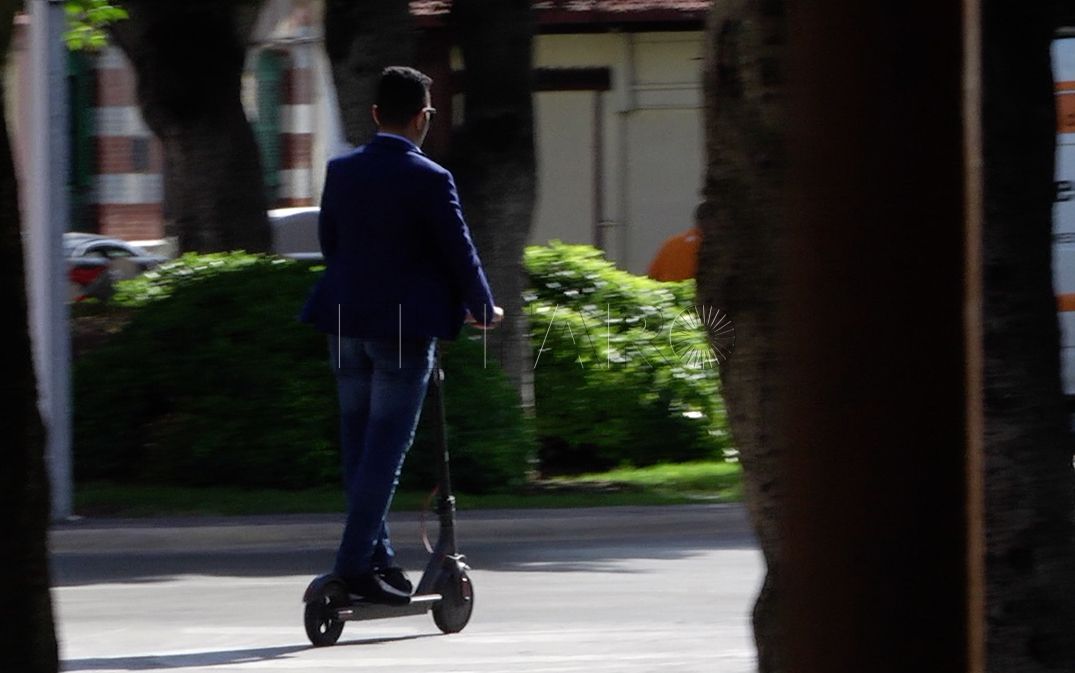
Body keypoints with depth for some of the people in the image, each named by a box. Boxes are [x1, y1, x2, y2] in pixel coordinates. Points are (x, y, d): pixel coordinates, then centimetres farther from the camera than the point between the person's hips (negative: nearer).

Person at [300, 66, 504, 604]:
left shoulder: (341, 171, 4)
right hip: (406, 324, -6)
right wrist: (482, 309, 11)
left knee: (358, 444, 13)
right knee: (385, 448, -3)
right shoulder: (429, 180, -12)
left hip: (346, 319, 6)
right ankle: (356, 564, -6)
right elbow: (458, 251, -7)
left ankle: (377, 557, 19)